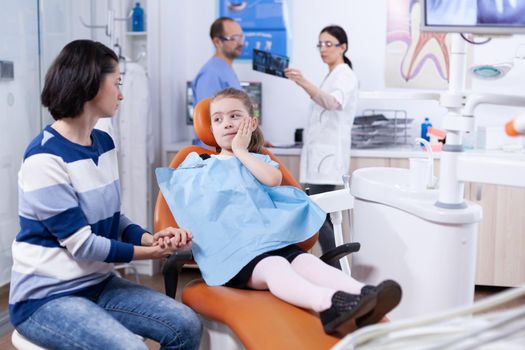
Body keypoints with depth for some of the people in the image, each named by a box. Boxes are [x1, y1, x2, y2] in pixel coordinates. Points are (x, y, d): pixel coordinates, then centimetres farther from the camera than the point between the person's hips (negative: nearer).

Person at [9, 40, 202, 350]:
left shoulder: (104, 143, 6)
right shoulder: (45, 158, -20)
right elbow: (82, 244, -20)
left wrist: (151, 238, -11)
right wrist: (150, 252, -11)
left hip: (98, 283, 8)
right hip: (46, 297, -7)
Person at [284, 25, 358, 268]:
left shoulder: (344, 76, -10)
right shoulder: (332, 76, 20)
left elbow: (333, 102, -33)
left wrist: (305, 84, -49)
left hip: (328, 155, -10)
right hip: (321, 154, 10)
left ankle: (335, 270, -13)